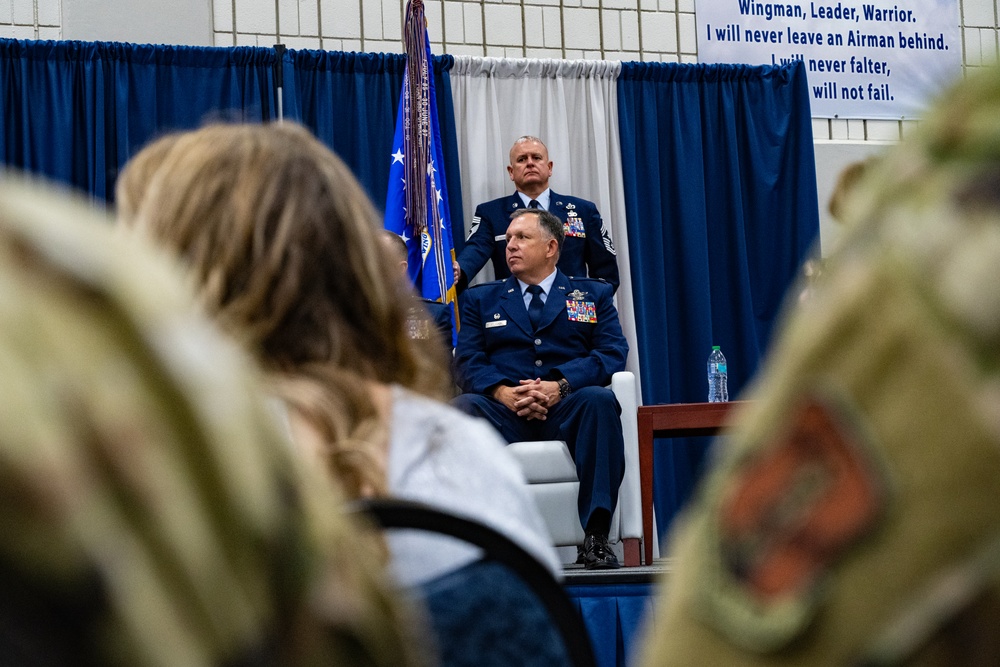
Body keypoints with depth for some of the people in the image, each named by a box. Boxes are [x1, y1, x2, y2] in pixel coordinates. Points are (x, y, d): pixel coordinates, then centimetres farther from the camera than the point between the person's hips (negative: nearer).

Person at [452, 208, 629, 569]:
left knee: (600, 399, -36)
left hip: (566, 411, -1)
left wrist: (560, 385, -15)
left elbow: (613, 353, 4)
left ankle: (595, 535, -36)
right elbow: (467, 362, 9)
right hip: (505, 415, 1)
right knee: (461, 407, -32)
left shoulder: (593, 295, 20)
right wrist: (501, 391, -15)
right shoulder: (481, 299, 23)